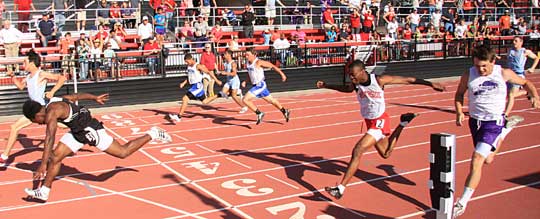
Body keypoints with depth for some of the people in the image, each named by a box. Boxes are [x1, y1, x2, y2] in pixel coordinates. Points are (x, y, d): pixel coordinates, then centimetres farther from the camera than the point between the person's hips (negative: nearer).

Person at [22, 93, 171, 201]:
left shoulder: (51, 112, -24)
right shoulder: (55, 102, 3)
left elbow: (49, 139, -33)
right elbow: (77, 96, 17)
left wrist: (43, 165, -36)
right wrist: (95, 98, 32)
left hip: (90, 129, -10)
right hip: (77, 131, 10)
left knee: (123, 153, 0)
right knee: (55, 156, 5)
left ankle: (152, 134, 13)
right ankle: (44, 191, 14)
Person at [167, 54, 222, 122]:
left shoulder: (198, 66, -14)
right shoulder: (189, 66, 11)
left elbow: (209, 72, -12)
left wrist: (217, 81, -11)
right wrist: (184, 83, 8)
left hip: (197, 86, -9)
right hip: (193, 86, 9)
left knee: (185, 99, -17)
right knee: (205, 101, 18)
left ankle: (179, 116, -15)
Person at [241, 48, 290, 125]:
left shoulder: (259, 62, -19)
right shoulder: (248, 63, 4)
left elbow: (272, 66, -11)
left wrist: (282, 74, -6)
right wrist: (245, 81, 3)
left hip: (260, 85, -8)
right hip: (255, 86, 8)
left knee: (245, 99, -15)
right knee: (271, 100, 21)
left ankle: (259, 113, -4)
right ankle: (285, 111, 36)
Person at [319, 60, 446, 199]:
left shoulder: (379, 80, -22)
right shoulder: (355, 85, -7)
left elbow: (408, 80, -14)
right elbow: (344, 88, 18)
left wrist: (431, 84, -15)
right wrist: (326, 86, 8)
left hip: (379, 122, -7)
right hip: (369, 122, 7)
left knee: (357, 152, -21)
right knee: (385, 154, 26)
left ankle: (340, 189, -18)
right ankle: (403, 124, 46)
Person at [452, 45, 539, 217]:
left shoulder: (504, 73, -10)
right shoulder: (468, 75, -7)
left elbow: (525, 83, 7)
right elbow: (459, 94, 9)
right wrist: (459, 112, -7)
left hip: (494, 122, -4)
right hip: (475, 121, 4)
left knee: (476, 161, -16)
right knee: (487, 160, 22)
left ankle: (463, 202, -10)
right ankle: (505, 130, 50)